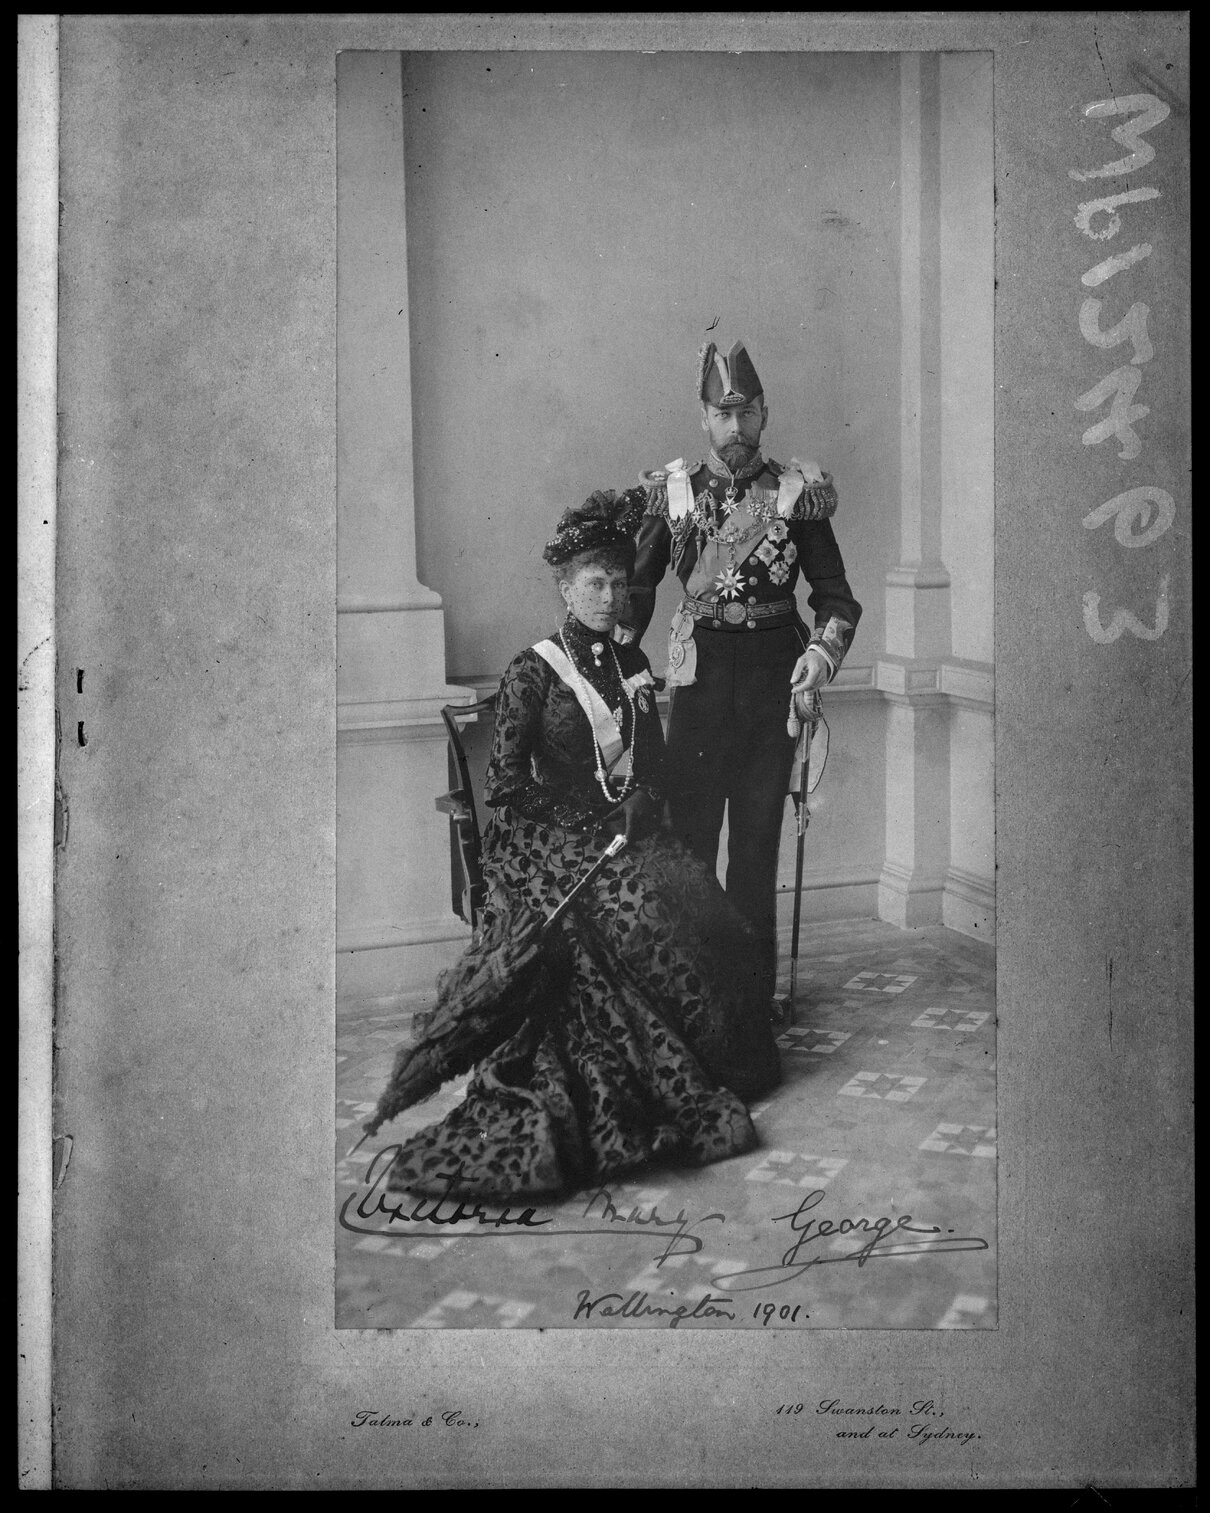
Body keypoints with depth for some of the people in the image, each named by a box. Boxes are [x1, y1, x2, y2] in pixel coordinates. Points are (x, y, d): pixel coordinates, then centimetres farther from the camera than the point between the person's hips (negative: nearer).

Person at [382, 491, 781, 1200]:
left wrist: (640, 811, -5)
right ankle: (670, 1090, -21)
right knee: (640, 912, -30)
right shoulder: (532, 671, -3)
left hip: (630, 826, 5)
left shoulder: (633, 665, 14)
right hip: (551, 837, -5)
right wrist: (592, 821, -12)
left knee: (694, 898, -23)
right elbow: (505, 787, -7)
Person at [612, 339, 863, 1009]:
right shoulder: (673, 491, 3)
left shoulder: (797, 491, 1)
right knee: (688, 835, 1)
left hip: (774, 676, 0)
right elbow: (637, 587, 11)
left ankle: (754, 995, 17)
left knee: (758, 841, 6)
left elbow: (836, 596, 4)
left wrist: (823, 652, -14)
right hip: (700, 674, 1)